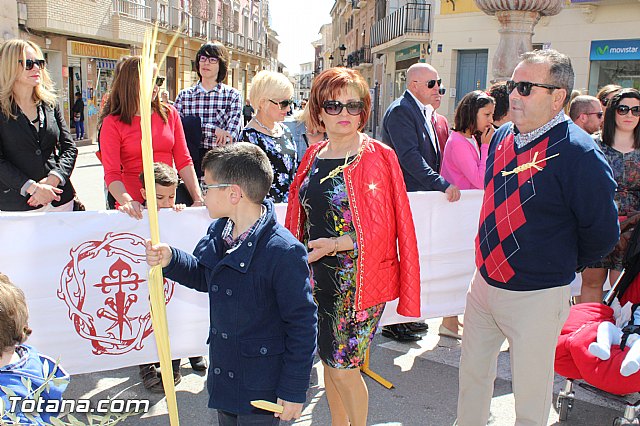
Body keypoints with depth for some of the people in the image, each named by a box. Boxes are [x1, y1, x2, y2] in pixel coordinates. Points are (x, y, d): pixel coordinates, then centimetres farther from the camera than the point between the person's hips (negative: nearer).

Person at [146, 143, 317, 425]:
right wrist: (171, 260, -3)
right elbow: (204, 276, 18)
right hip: (223, 371, 8)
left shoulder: (284, 252, -27)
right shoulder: (217, 232, -1)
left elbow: (302, 324, -21)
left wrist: (294, 391, -16)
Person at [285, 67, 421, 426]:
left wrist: (334, 244, -23)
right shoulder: (314, 155, 8)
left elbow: (381, 225, -13)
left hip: (358, 279, -5)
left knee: (344, 368, 0)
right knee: (328, 359, 17)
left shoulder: (378, 157, -9)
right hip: (317, 275, 6)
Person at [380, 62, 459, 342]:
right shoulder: (400, 111, -15)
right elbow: (409, 156, -25)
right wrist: (442, 185, -27)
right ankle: (392, 323, 11)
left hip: (423, 194, 9)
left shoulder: (424, 113, 16)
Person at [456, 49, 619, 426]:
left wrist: (559, 265, 3)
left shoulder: (578, 153, -19)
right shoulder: (503, 137, 3)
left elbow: (602, 233, -12)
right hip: (484, 282, 7)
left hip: (537, 296, -6)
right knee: (472, 374, 21)